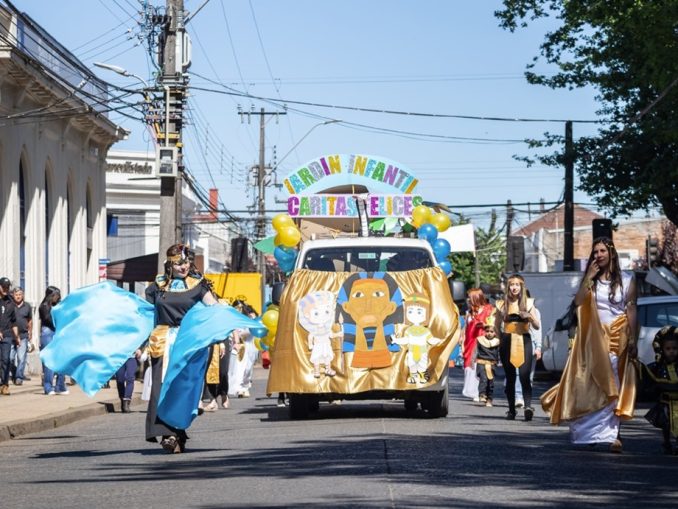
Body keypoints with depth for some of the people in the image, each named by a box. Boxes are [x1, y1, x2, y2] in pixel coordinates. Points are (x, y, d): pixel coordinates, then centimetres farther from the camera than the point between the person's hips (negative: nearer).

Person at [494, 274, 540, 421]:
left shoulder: (528, 303, 7)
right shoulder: (502, 304, 8)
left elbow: (537, 326, 8)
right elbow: (497, 326, 16)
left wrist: (529, 316, -10)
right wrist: (501, 339, 4)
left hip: (524, 341, -1)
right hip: (507, 342, 1)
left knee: (524, 376, -16)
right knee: (510, 378, 4)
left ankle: (528, 406, -27)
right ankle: (511, 410, 9)